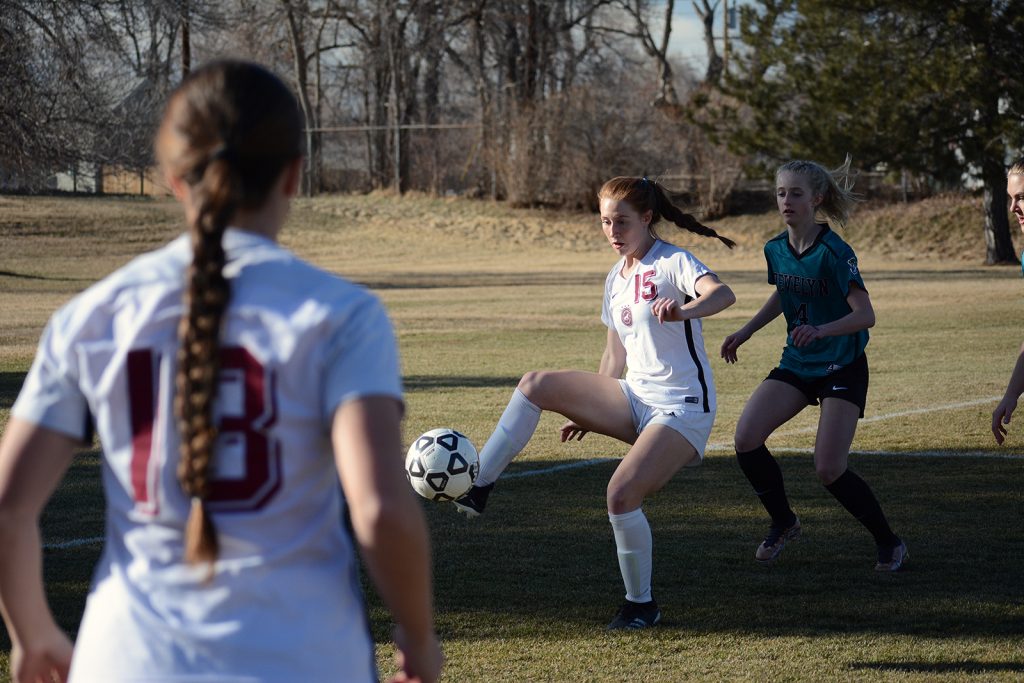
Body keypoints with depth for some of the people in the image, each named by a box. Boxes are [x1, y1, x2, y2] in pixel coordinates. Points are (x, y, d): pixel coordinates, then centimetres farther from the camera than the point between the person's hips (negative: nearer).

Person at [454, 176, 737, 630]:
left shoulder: (673, 263, -11)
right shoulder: (615, 279, 13)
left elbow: (722, 293, -32)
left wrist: (683, 310, -53)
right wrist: (590, 412, 24)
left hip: (683, 408, -7)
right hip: (635, 400, 8)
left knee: (622, 492, -25)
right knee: (537, 384, -10)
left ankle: (642, 605, -6)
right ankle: (476, 489, -15)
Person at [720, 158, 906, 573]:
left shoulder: (834, 252, -20)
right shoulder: (776, 250, 1)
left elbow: (865, 314, -24)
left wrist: (821, 330, -38)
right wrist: (745, 332, 17)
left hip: (842, 368, -6)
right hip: (796, 365, 6)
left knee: (829, 470, -14)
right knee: (746, 438, -12)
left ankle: (888, 543, 8)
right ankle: (783, 522, 11)